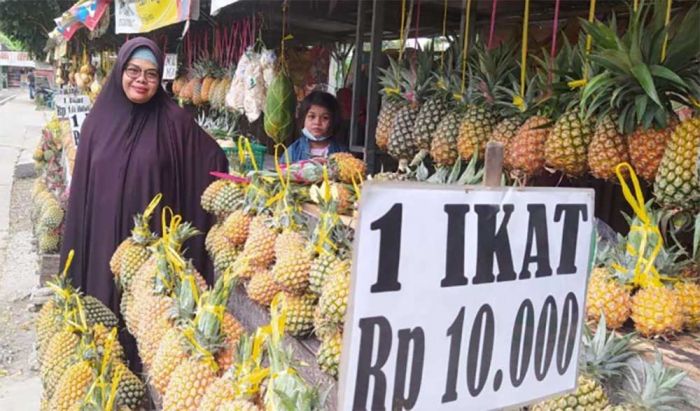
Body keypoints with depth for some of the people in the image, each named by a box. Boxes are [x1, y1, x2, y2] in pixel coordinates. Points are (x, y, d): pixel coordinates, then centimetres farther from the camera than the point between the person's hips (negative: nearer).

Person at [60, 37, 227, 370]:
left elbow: (215, 161, 1)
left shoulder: (174, 121, -4)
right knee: (105, 306, 12)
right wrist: (75, 245, 7)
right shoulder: (99, 119, 4)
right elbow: (82, 186, 7)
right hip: (104, 237, 3)